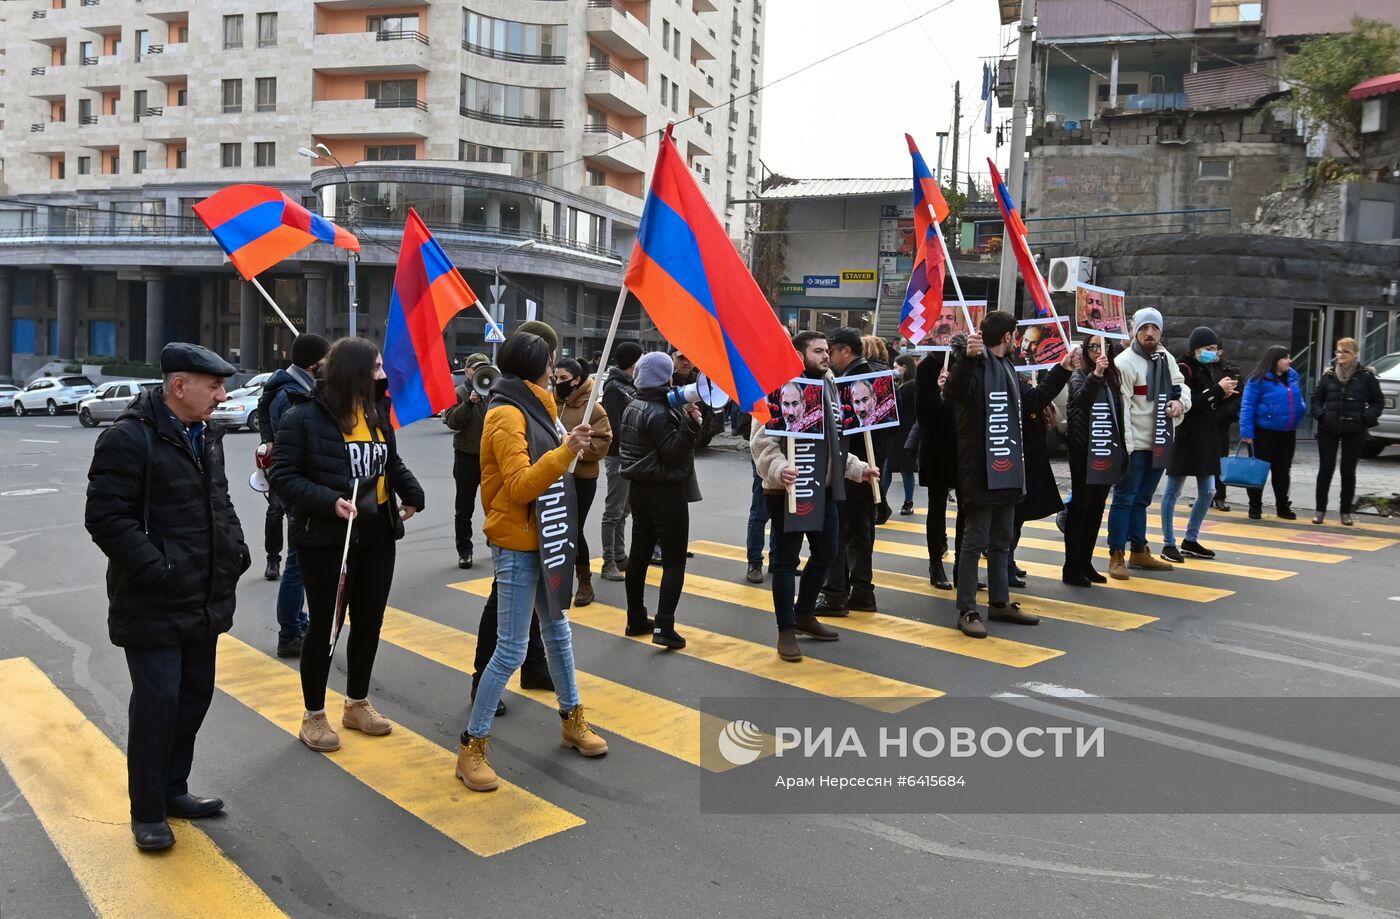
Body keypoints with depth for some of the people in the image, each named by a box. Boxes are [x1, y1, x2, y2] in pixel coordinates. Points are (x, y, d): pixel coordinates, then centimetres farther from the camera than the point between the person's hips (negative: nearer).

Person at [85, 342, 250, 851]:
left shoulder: (207, 436, 10)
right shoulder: (129, 438, -16)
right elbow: (106, 517, -19)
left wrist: (237, 548, 7)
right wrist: (157, 570, -23)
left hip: (204, 600, 8)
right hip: (154, 605, -8)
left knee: (195, 696, 15)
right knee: (157, 703, -1)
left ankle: (172, 788, 32)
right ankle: (147, 811, 15)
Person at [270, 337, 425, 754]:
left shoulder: (377, 412, 6)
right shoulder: (304, 417, -14)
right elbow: (283, 475, -15)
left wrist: (412, 493, 1)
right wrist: (328, 501, -27)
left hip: (377, 536, 7)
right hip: (326, 539, -6)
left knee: (369, 621, 15)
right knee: (324, 624, 5)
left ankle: (357, 704, 33)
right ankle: (314, 716, 22)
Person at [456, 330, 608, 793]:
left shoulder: (532, 409, 12)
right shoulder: (507, 416, -17)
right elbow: (519, 485, -25)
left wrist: (572, 444, 4)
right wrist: (566, 451, -31)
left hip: (541, 538, 10)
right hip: (516, 545, -10)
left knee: (557, 630, 19)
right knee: (511, 650, -7)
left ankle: (571, 719, 35)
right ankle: (471, 746, 5)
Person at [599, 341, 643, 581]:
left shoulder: (628, 385, 15)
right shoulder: (614, 387, -12)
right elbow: (613, 425, -19)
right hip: (619, 456, -9)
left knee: (622, 511, 16)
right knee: (613, 512, -3)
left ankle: (620, 557, 25)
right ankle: (609, 563, 2)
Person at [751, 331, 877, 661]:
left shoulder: (829, 389, 14)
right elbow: (762, 441, -20)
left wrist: (858, 469, 16)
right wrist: (778, 469, -36)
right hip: (788, 490, -8)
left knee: (827, 553, 17)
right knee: (786, 559, 1)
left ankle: (804, 614, 35)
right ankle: (786, 631, 12)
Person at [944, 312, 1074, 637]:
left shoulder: (1008, 369, 16)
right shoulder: (974, 366, -14)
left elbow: (1033, 399, 28)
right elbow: (952, 392, -35)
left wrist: (1061, 370, 28)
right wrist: (968, 357, -49)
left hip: (1007, 470, 9)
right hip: (979, 472, -9)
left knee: (1001, 542, 16)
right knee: (975, 541, -2)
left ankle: (999, 603, 27)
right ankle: (967, 610, 6)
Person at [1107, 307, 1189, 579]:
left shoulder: (1166, 359, 12)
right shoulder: (1125, 362, -12)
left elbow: (1181, 387, 22)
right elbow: (1121, 407, -17)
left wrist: (1180, 401, -3)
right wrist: (1124, 445, -21)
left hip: (1160, 444, 7)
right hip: (1135, 445, -7)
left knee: (1141, 500, 16)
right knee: (1124, 499, -2)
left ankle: (1139, 551, 25)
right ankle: (1116, 556, 3)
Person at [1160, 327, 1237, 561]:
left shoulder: (1204, 370, 16)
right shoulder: (1183, 369, -9)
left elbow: (1209, 407, 18)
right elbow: (1188, 403, -20)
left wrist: (1222, 397, 0)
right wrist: (1217, 390, -16)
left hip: (1205, 440, 9)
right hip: (1184, 438, -9)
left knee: (1208, 491, 10)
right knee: (1173, 491, -1)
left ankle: (1190, 541, 20)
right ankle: (1169, 543, 5)